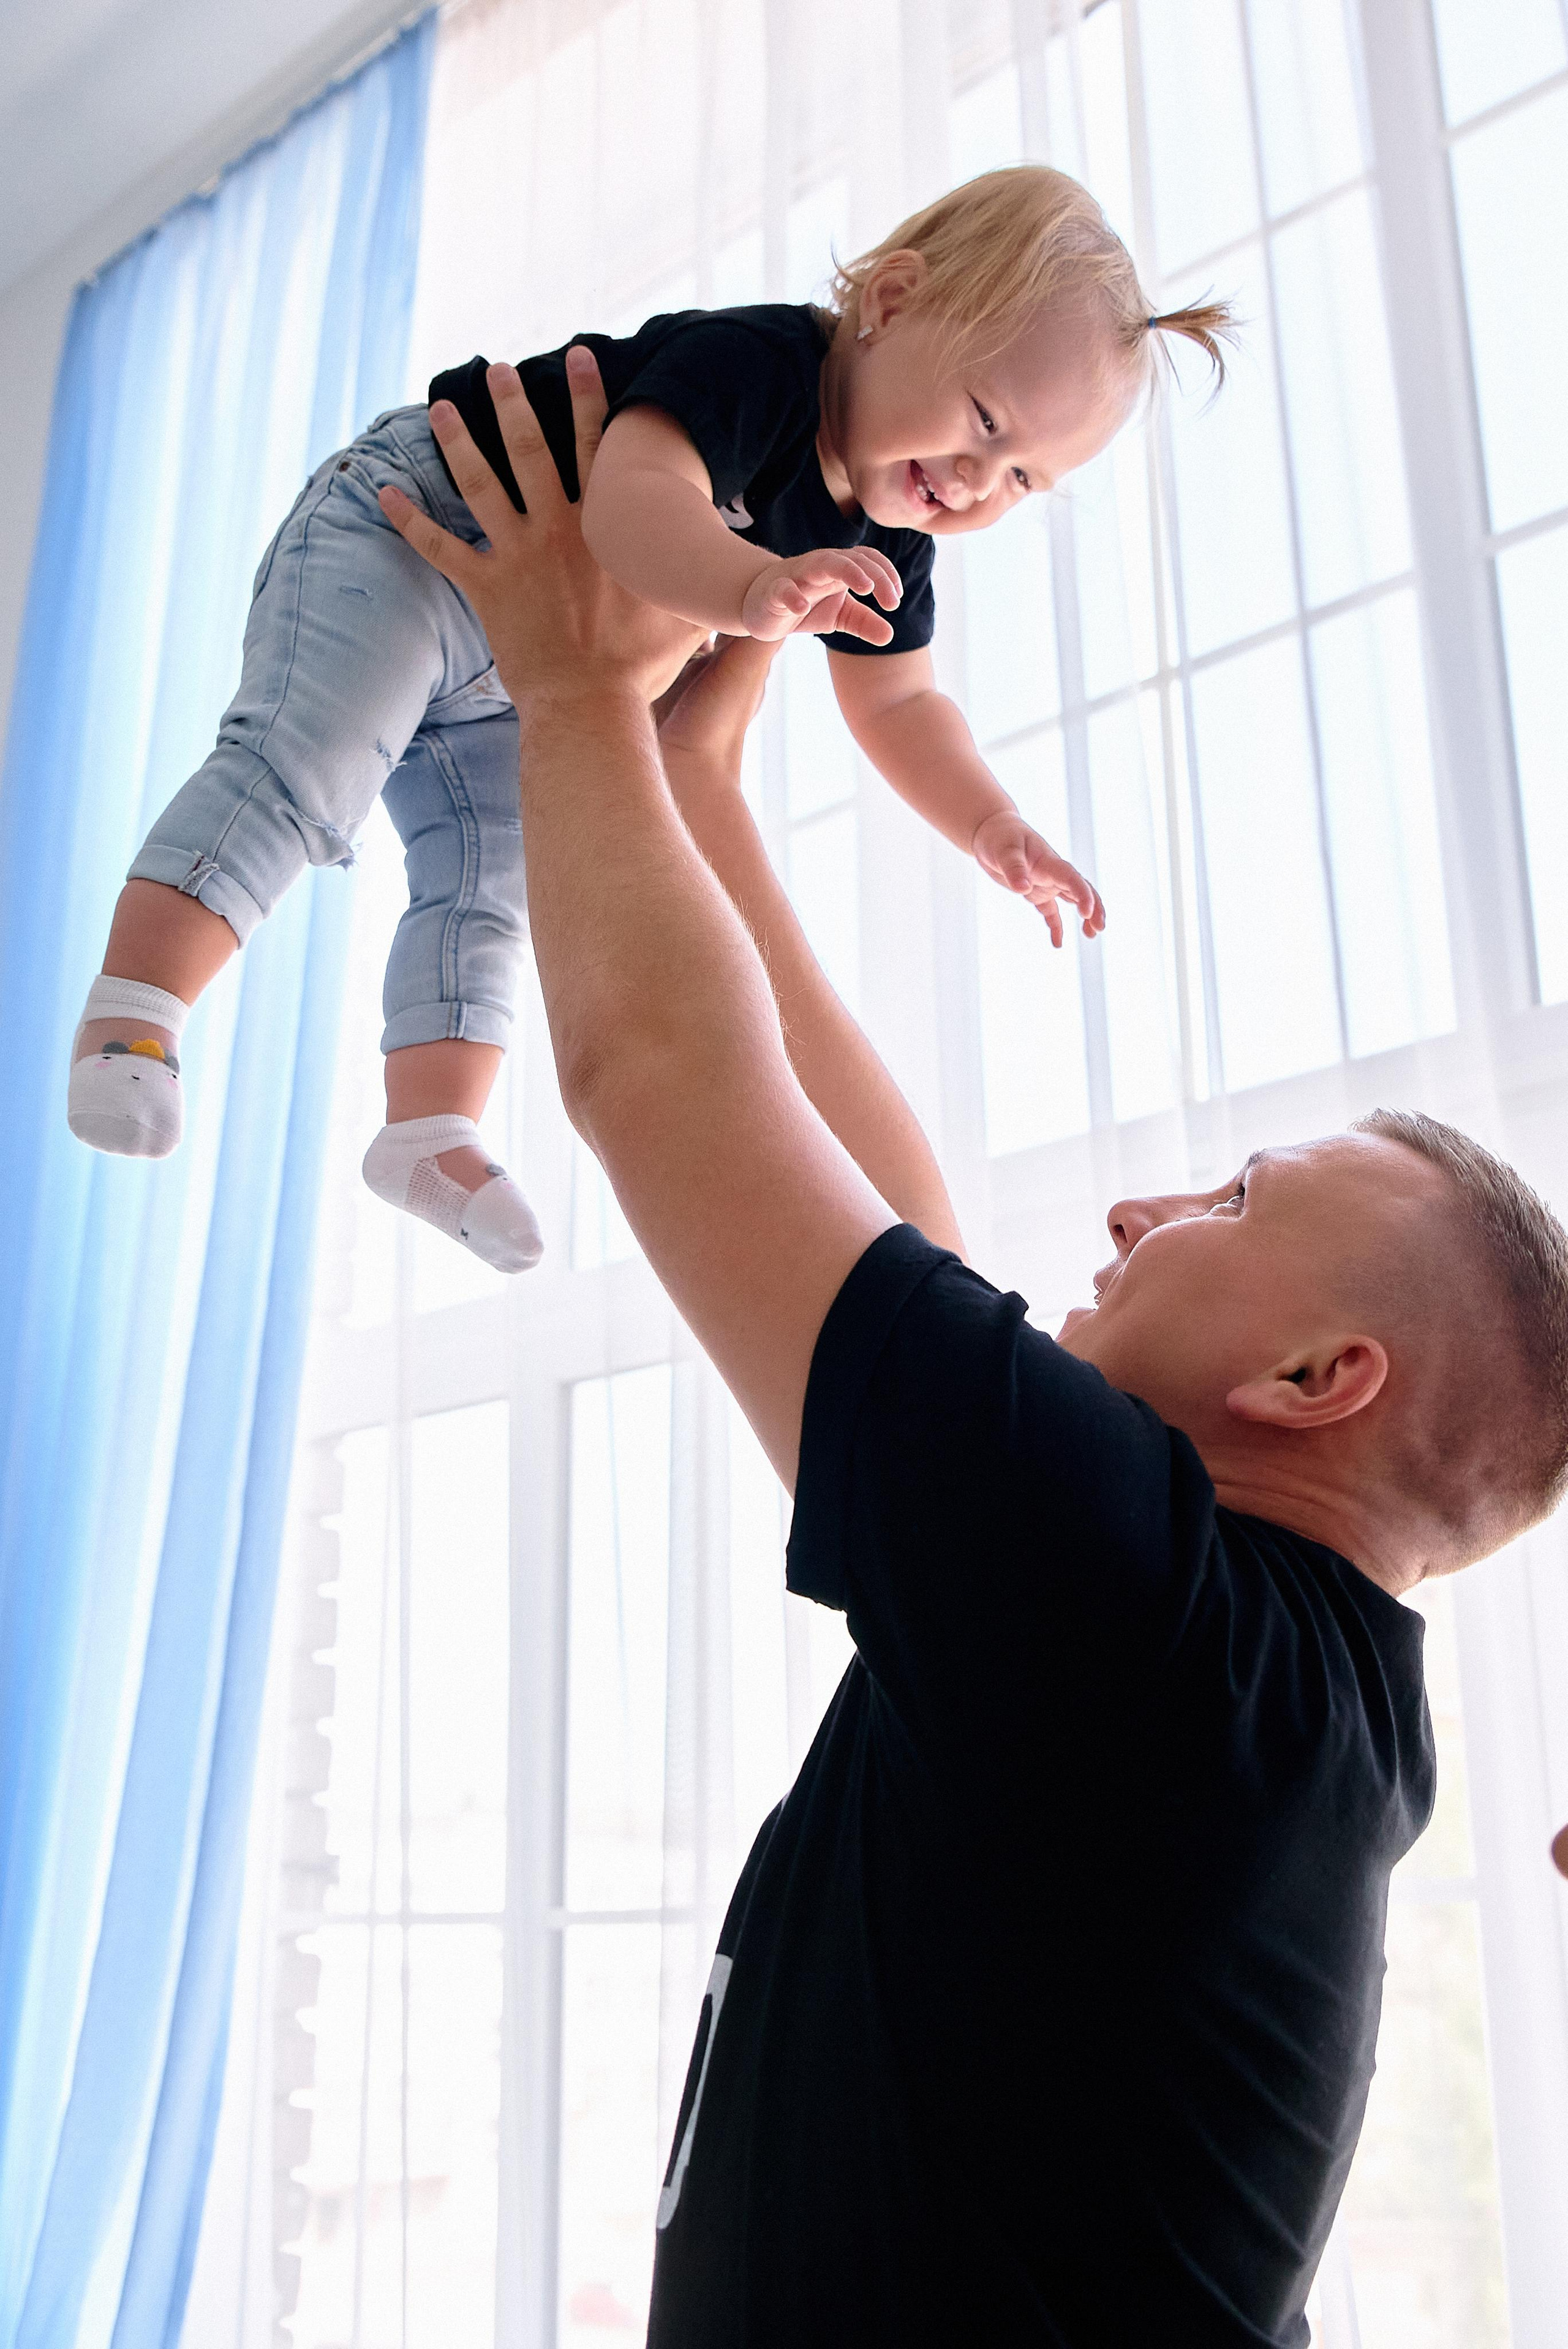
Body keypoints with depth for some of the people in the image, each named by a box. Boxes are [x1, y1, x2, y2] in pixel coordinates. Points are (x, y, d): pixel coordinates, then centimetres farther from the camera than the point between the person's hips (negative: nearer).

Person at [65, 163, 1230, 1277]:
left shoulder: (886, 534, -5)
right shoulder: (752, 363, -31)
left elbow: (899, 702, 7)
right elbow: (630, 499, -49)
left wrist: (993, 828, -8)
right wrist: (755, 589, -69)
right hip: (404, 528, -8)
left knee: (488, 887, 2)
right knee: (304, 766, -23)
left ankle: (432, 1125, 5)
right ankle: (134, 1008, -21)